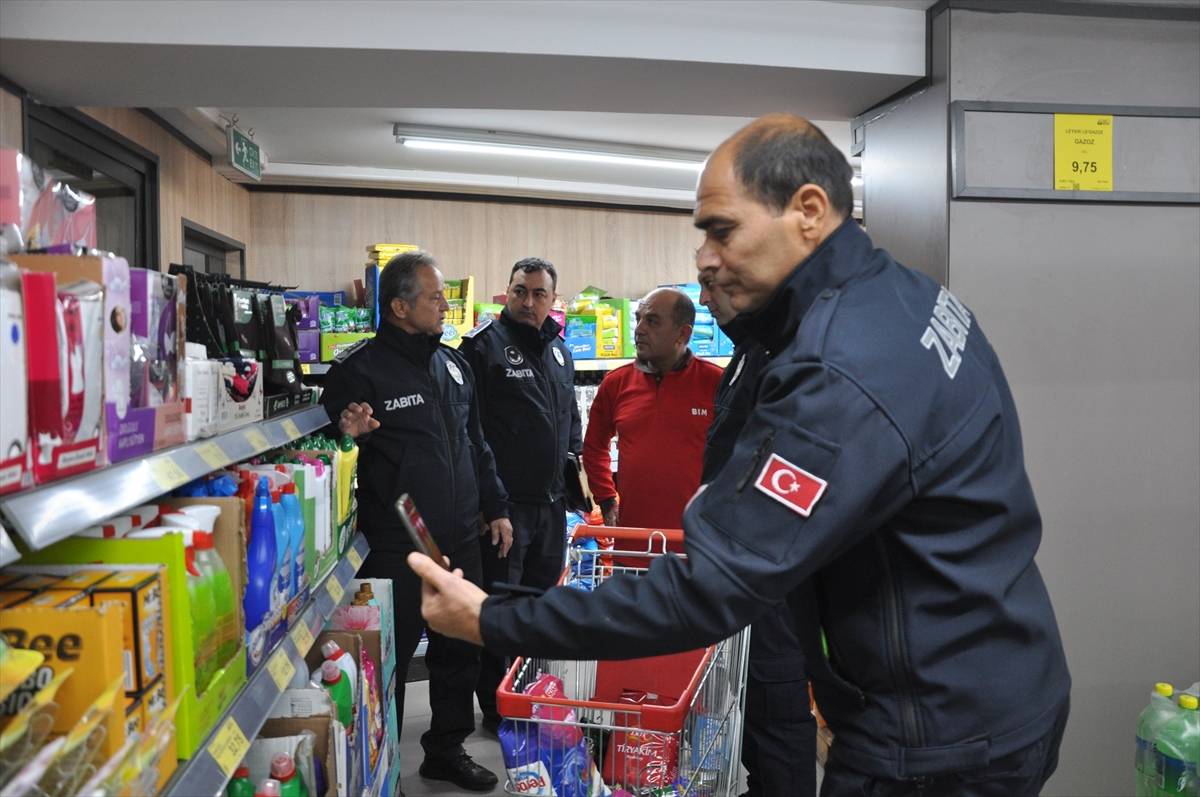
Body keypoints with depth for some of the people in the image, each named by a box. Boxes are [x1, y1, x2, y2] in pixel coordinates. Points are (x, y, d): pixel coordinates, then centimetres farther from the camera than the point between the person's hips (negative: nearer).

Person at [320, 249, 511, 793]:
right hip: (395, 551, -6)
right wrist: (350, 436, -29)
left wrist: (495, 506, 18)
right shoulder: (360, 369, -10)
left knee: (460, 650, 15)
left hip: (460, 543, 7)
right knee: (390, 658, 5)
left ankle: (447, 750, 35)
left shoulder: (453, 364, 12)